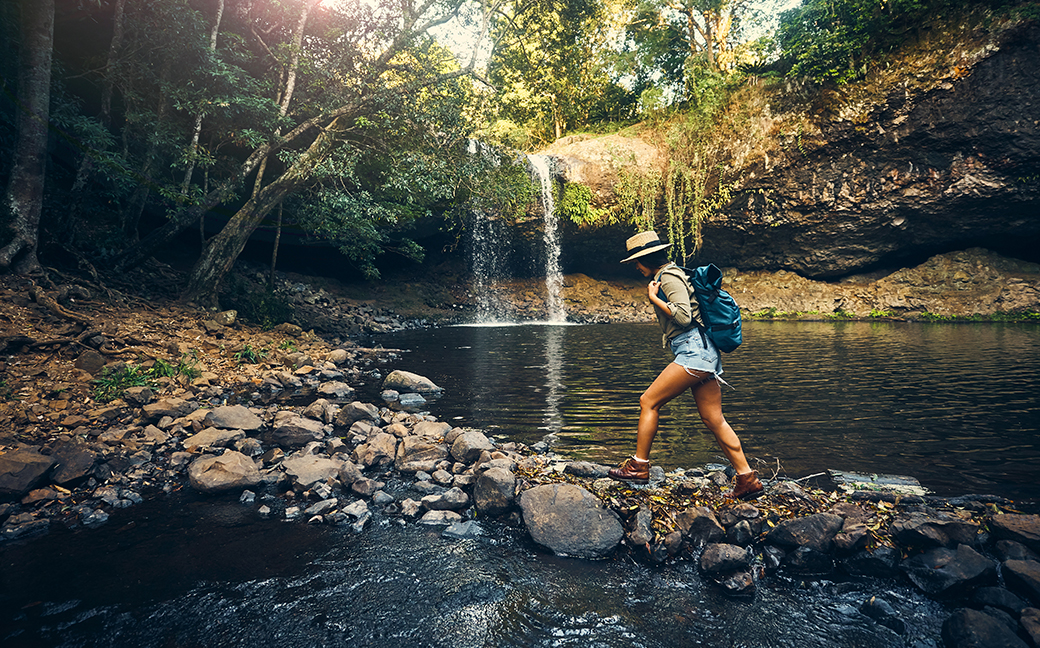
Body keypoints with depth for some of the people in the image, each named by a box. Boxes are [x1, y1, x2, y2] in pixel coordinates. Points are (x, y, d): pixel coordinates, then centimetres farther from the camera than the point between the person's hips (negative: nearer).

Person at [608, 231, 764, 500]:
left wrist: (654, 298, -12)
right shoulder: (669, 274, 23)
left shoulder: (669, 277, -8)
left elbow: (683, 316, -19)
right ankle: (747, 480, 10)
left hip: (694, 351, -10)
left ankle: (638, 467, 1)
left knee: (649, 401, -6)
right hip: (703, 355, 10)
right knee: (714, 420, 8)